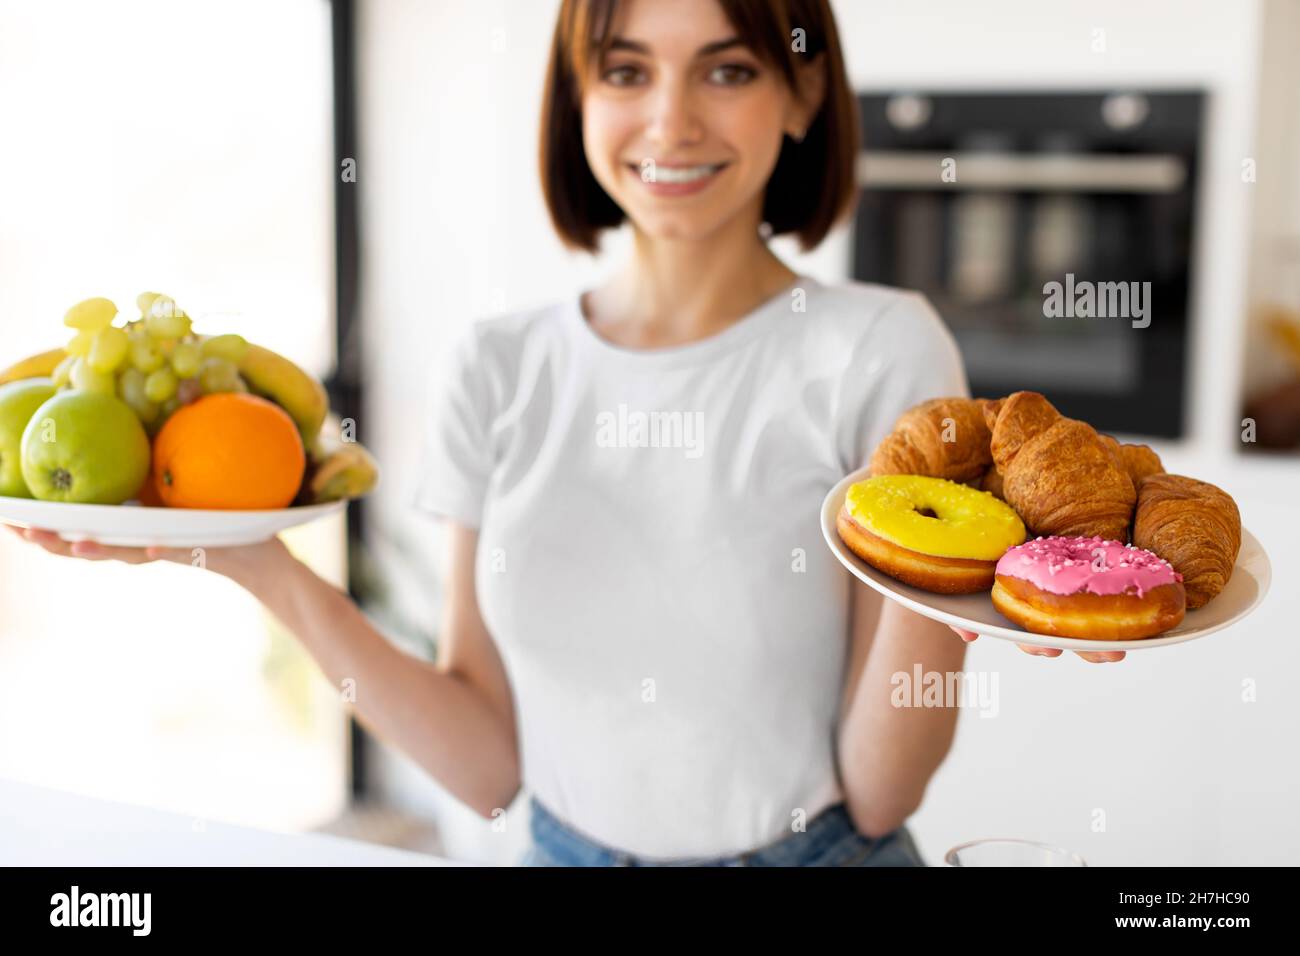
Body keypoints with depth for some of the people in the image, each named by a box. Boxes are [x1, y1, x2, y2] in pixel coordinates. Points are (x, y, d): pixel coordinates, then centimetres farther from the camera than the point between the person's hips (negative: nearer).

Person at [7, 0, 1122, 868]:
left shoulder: (881, 353, -16)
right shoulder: (496, 370, -7)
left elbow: (880, 794, -14)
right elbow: (489, 762, -5)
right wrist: (263, 570, -14)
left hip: (817, 852, -2)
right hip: (564, 851, 3)